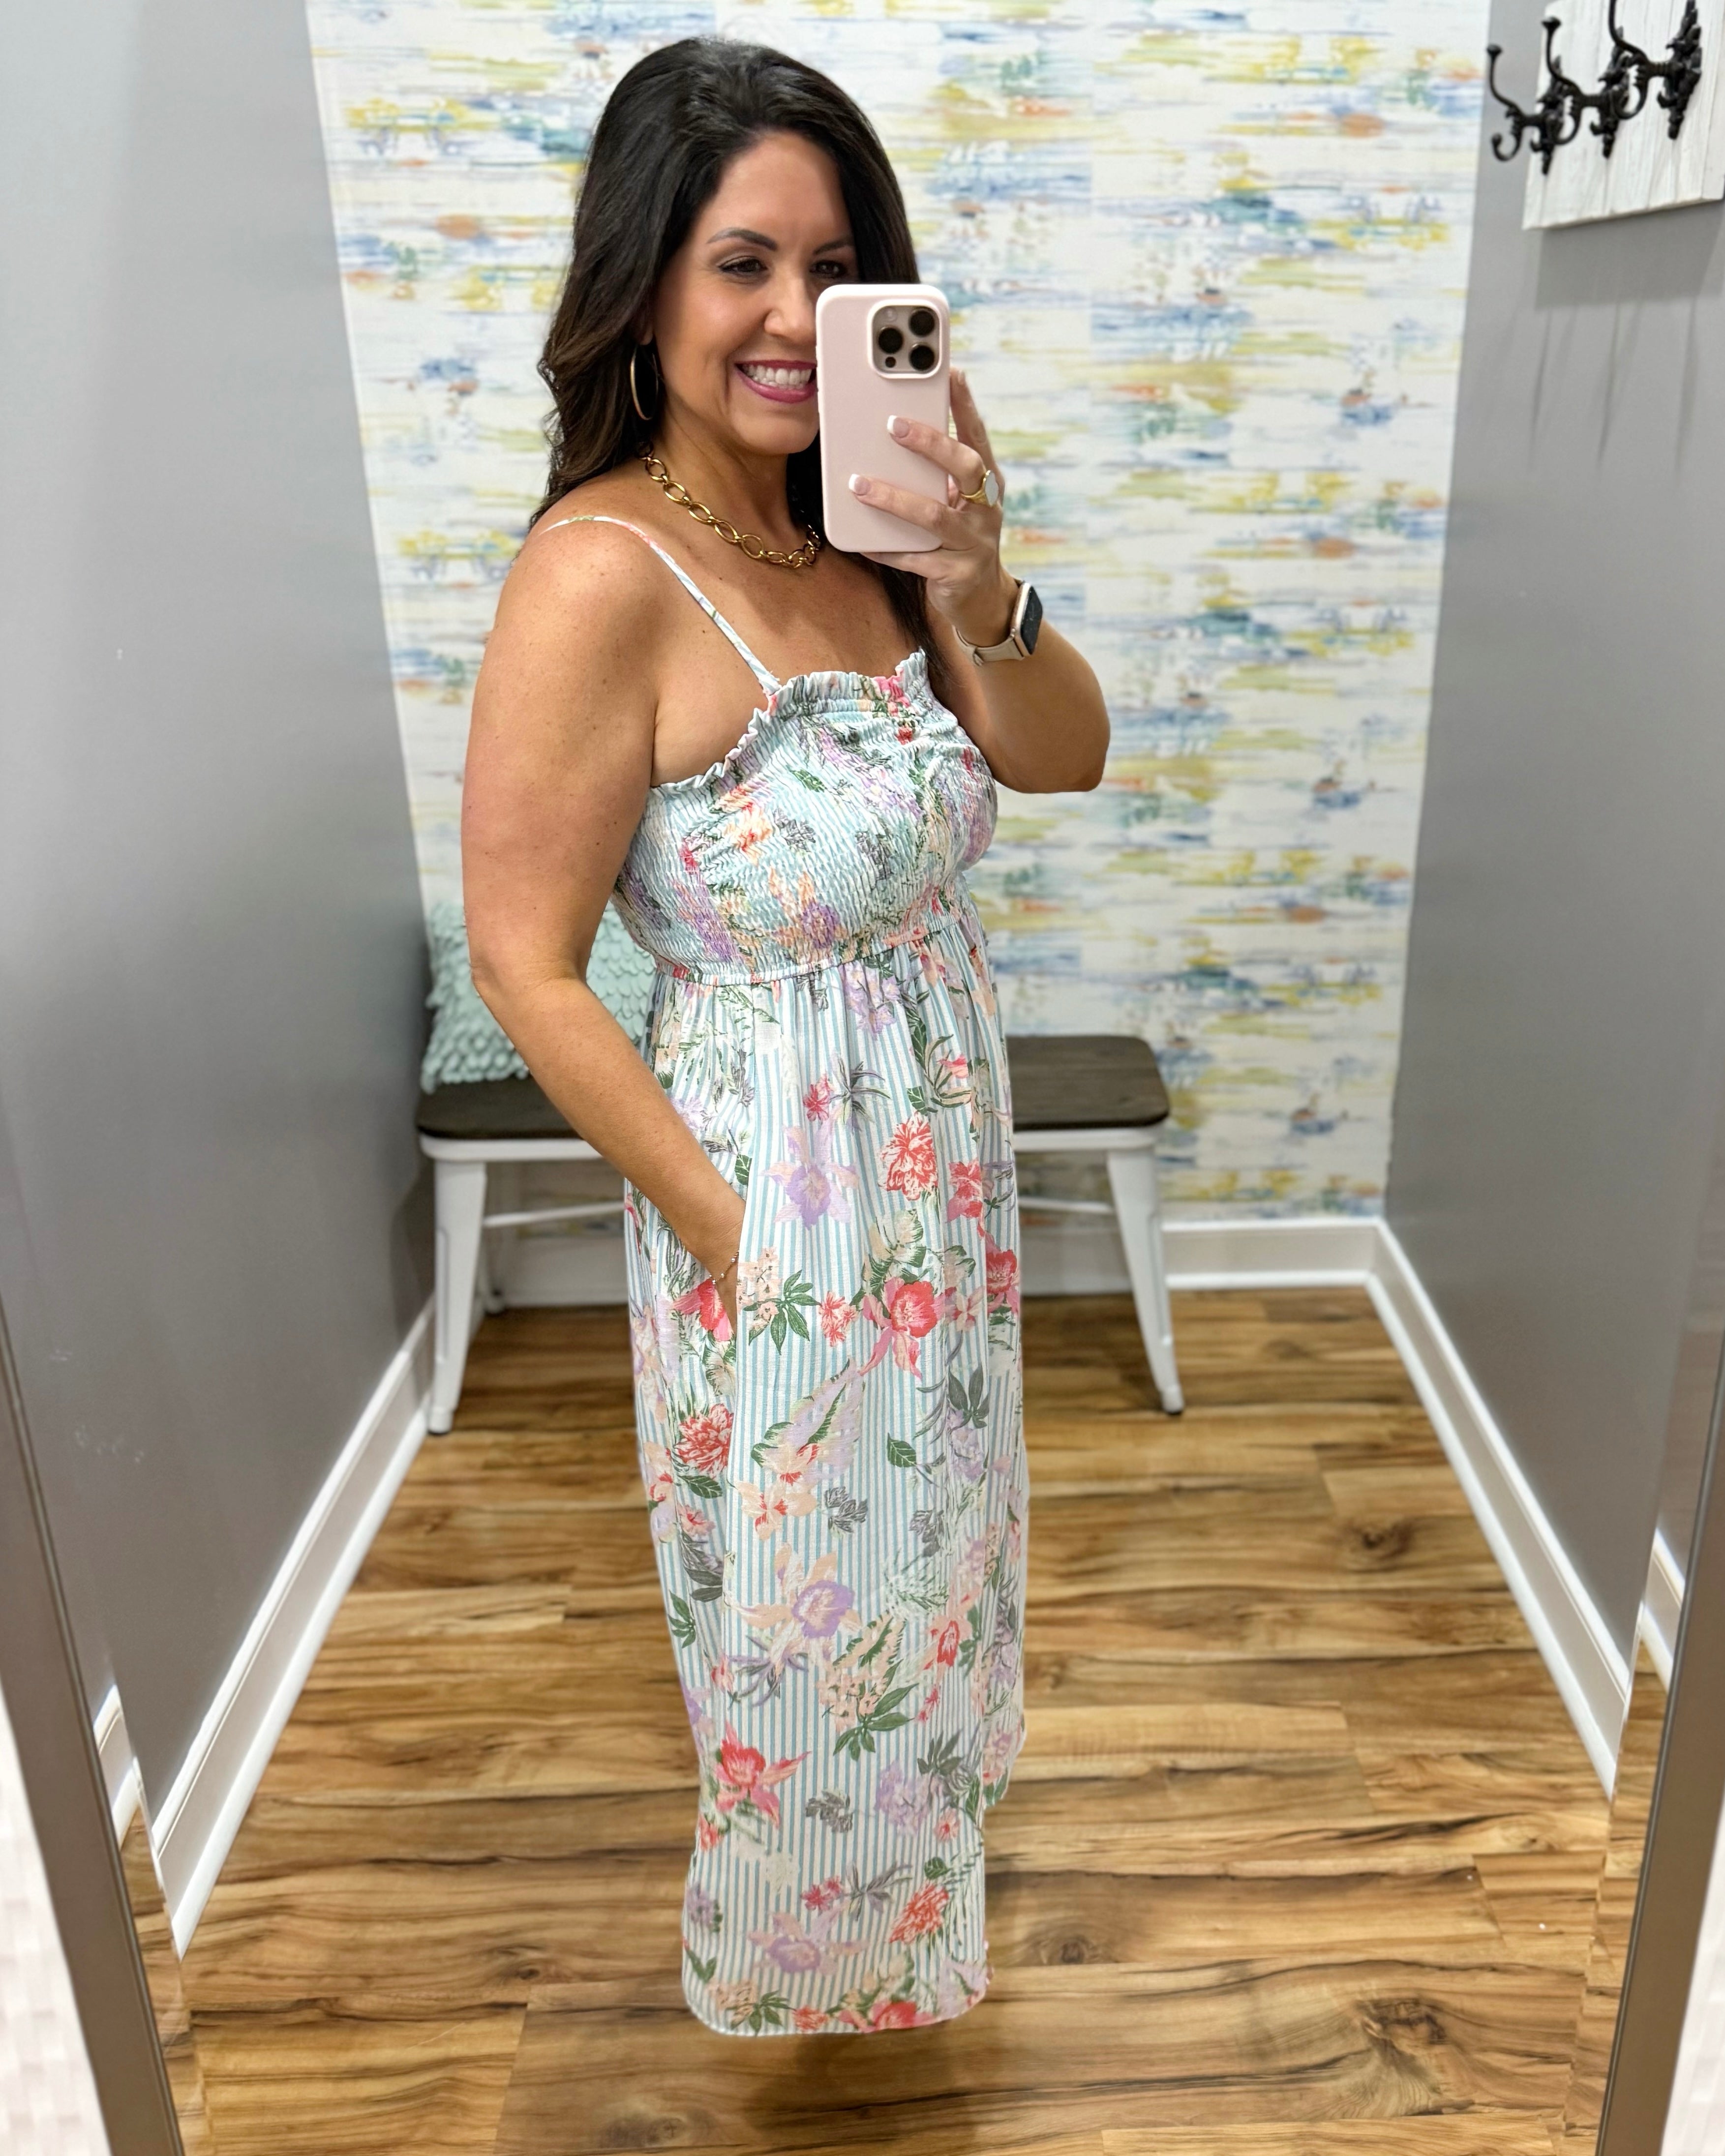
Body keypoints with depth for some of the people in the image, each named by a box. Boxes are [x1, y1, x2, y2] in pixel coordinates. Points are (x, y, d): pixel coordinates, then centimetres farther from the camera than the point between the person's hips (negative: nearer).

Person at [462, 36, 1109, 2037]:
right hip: (783, 1194, -7)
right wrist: (733, 1230, -17)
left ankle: (905, 1855, 60)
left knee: (924, 1553, 28)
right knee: (814, 1618, 17)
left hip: (940, 1170, 7)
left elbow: (1064, 759, 0)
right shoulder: (604, 576, -23)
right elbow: (527, 969, -21)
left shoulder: (863, 527, -2)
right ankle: (805, 1959, 50)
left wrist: (974, 587, -19)